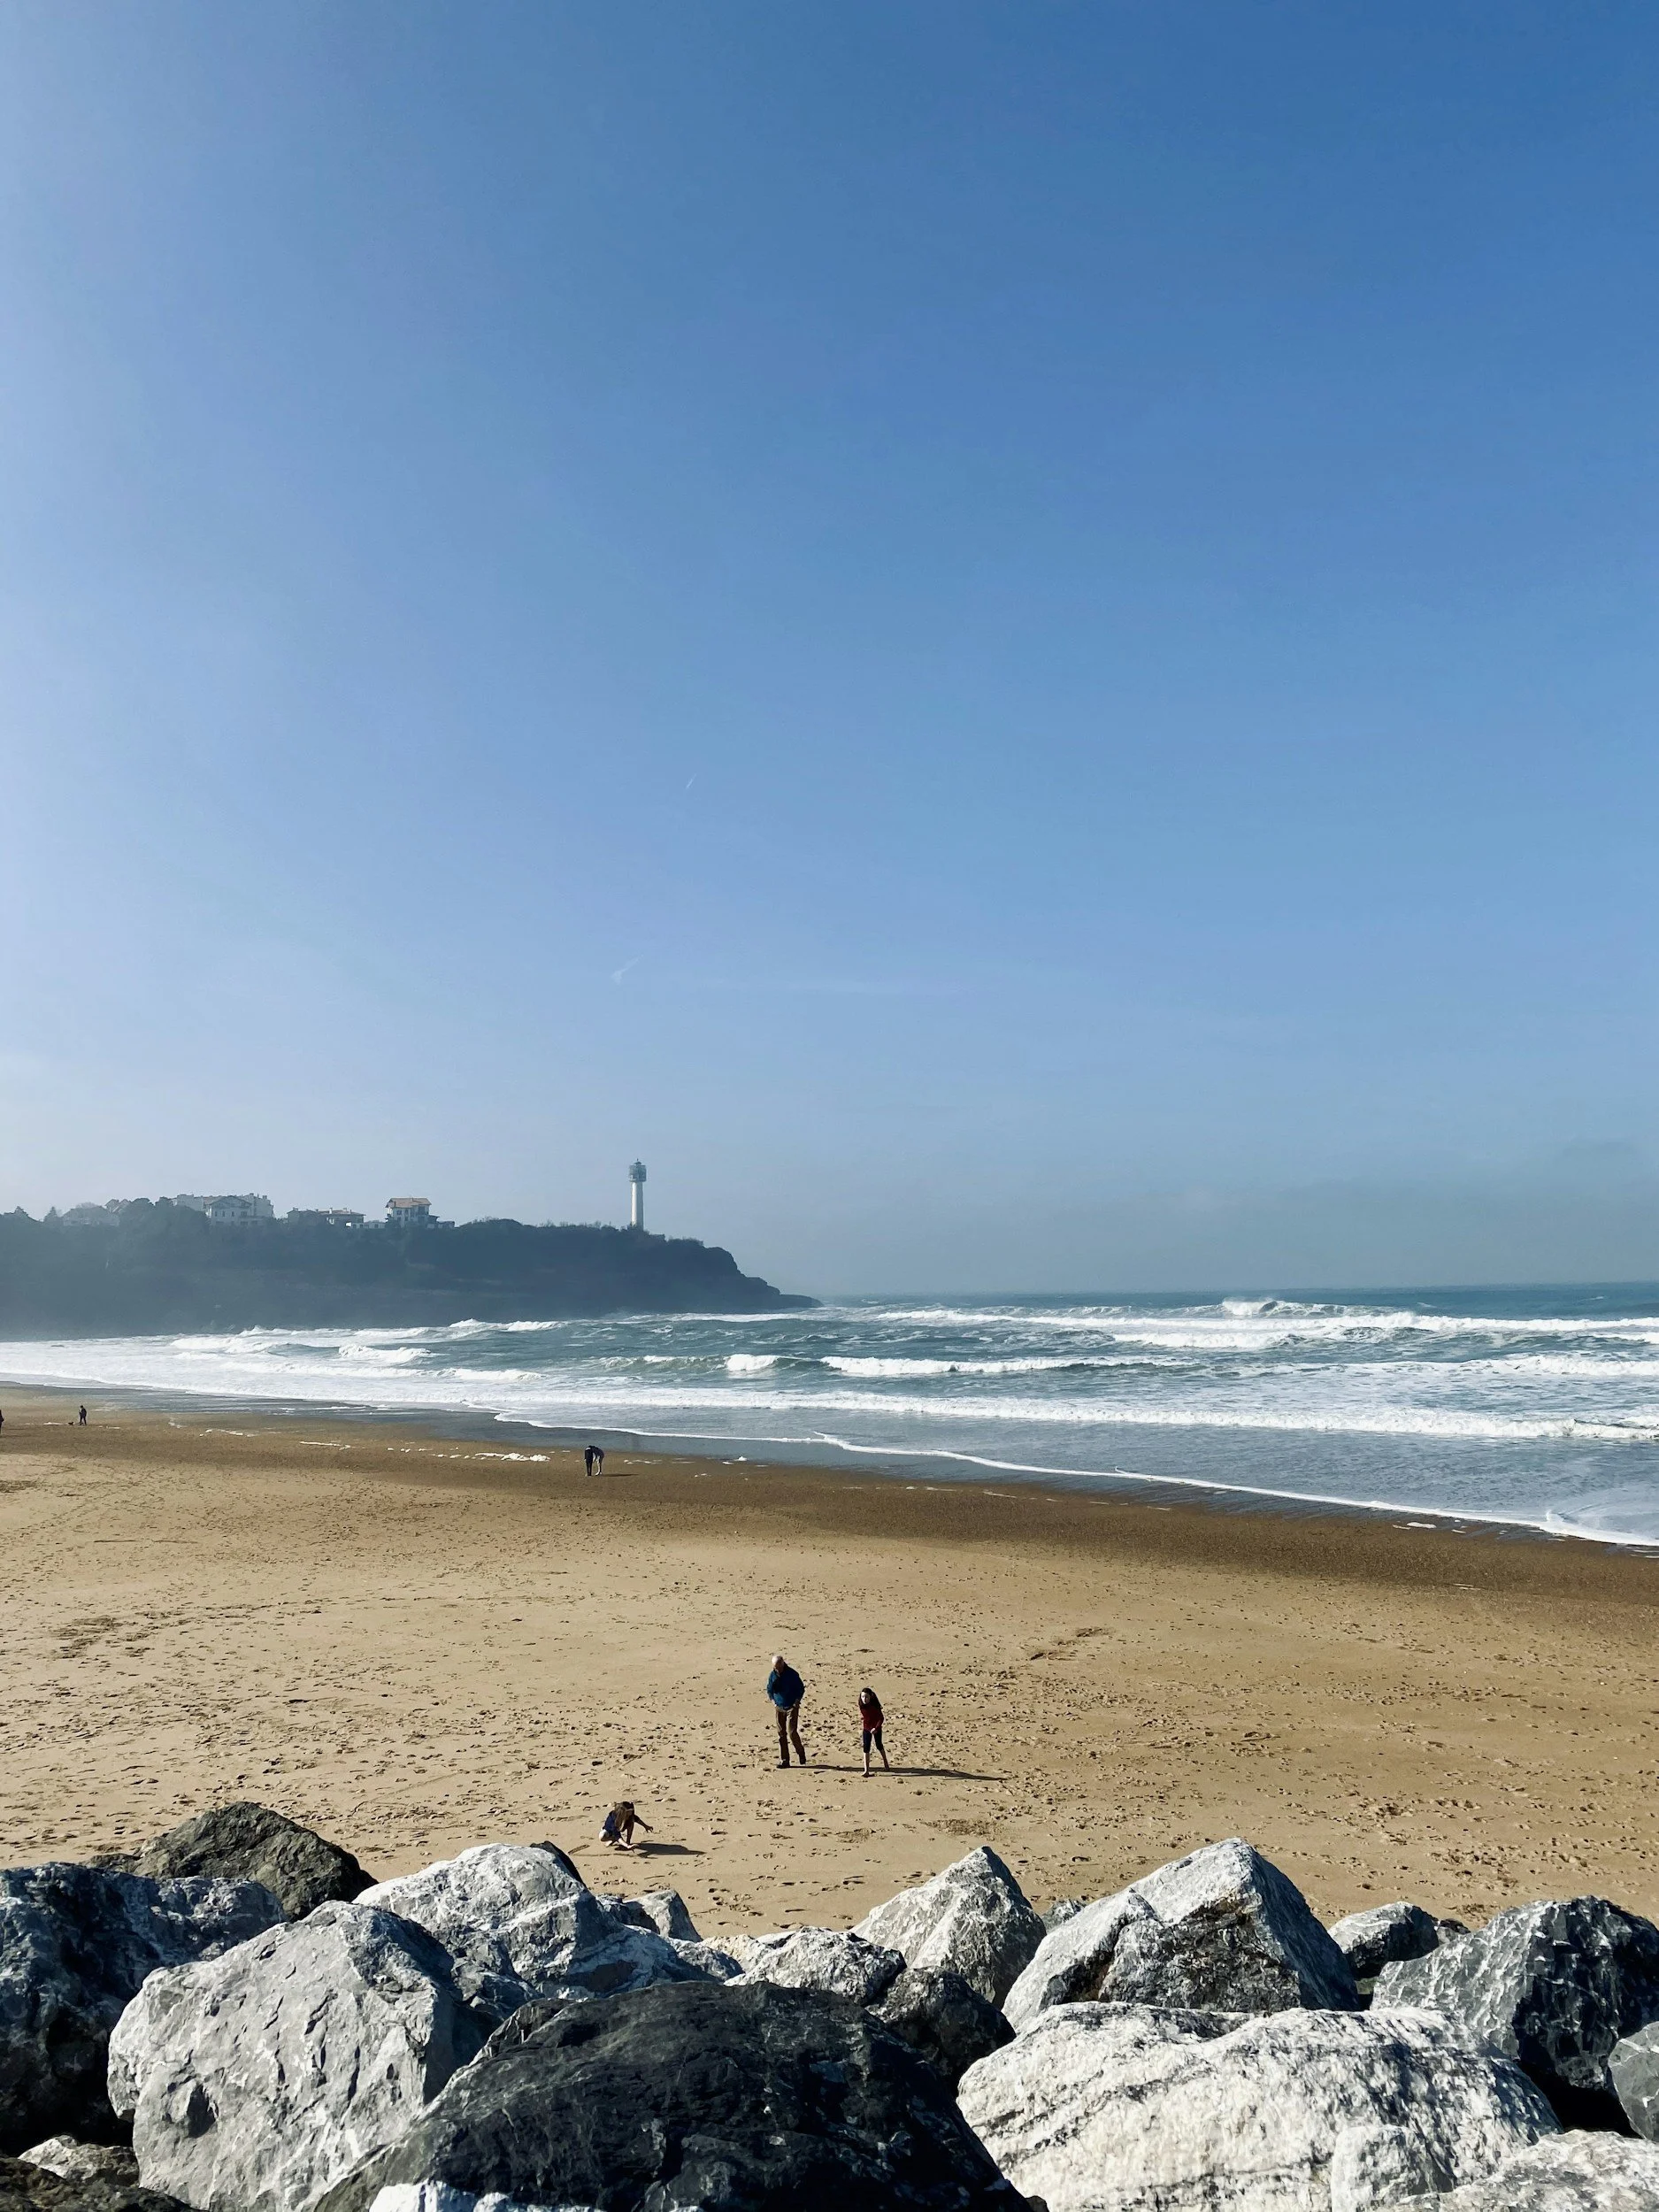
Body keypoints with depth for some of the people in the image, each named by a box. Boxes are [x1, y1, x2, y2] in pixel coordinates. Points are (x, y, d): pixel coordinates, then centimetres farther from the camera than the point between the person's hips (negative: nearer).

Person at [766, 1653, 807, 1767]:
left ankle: (801, 1752, 13)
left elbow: (801, 1688, -3)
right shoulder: (772, 1675, 0)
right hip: (779, 1708, 4)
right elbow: (769, 1690, 12)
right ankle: (784, 1760, 11)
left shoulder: (792, 1674, -11)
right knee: (781, 1734, 4)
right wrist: (773, 1700, -1)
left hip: (792, 1707, -4)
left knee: (792, 1732, -11)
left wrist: (797, 1701, -11)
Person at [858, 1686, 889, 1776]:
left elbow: (881, 1718, -23)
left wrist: (876, 1728, -30)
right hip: (866, 1729, 3)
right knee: (866, 1748, -6)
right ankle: (866, 1770, -5)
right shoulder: (861, 1706, -11)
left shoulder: (875, 1706, -24)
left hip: (876, 1729, -3)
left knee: (879, 1745, 17)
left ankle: (886, 1763, 43)